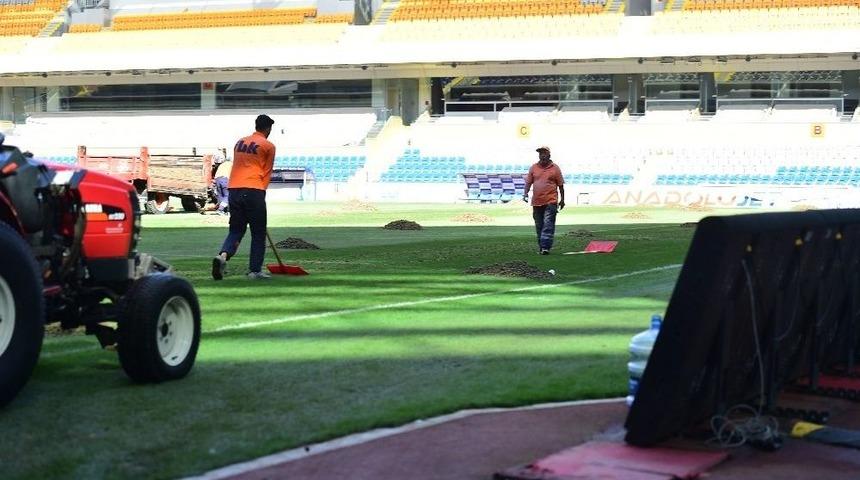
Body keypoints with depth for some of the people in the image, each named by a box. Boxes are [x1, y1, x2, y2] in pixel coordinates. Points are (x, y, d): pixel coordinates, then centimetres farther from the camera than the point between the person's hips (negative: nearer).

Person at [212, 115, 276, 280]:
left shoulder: (240, 142, 18)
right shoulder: (268, 146, 2)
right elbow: (267, 172, 6)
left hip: (234, 190, 5)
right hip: (254, 191, -5)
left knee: (236, 230, 11)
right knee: (258, 233, 6)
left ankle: (223, 255, -15)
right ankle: (255, 270, 5)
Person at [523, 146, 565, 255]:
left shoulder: (555, 168, 2)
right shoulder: (534, 168, 9)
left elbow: (560, 185, 6)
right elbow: (529, 182, 12)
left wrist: (562, 200, 6)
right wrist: (525, 193, -4)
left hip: (551, 201, -4)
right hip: (537, 201, 4)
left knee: (548, 225, -11)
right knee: (539, 225, 9)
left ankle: (545, 247, -16)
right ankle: (540, 246, 18)